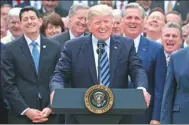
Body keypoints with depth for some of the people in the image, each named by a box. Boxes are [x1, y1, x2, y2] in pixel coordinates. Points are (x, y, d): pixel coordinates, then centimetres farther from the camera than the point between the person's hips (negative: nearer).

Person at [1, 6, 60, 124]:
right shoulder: (10, 49, 2)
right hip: (20, 115, -2)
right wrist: (26, 110, -11)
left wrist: (51, 108, -6)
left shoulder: (54, 47, 9)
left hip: (49, 115, 2)